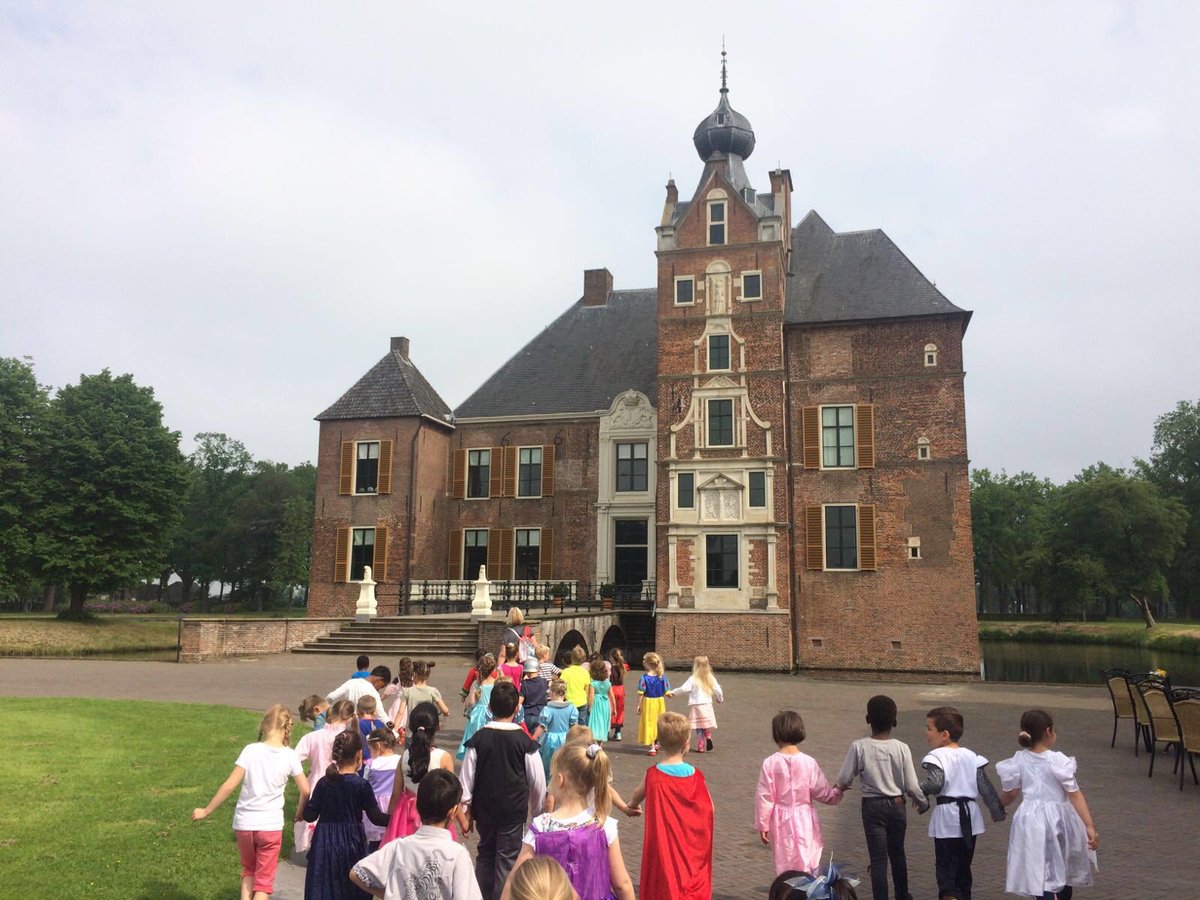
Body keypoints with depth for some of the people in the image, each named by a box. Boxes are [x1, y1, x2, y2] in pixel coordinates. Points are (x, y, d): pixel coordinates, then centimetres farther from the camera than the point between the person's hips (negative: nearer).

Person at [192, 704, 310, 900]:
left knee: (248, 871, 27)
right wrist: (300, 812, 17)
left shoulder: (250, 750, -9)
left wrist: (206, 811, 2)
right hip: (271, 825, -1)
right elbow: (305, 791, -3)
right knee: (264, 880, 12)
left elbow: (229, 785, -10)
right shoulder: (290, 756, -7)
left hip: (243, 823, 1)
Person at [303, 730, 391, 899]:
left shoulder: (324, 783, -3)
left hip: (324, 845, 3)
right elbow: (376, 818, -10)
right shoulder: (361, 785, -12)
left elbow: (309, 816, 0)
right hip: (351, 845, -2)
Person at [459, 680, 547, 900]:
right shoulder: (524, 741, -13)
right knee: (508, 858, 6)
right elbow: (537, 780, -6)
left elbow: (467, 777, -3)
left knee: (485, 854, 21)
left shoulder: (478, 738, -8)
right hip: (514, 809, -3)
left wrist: (467, 808, 9)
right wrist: (537, 807, 11)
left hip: (484, 807, 3)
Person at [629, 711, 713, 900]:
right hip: (691, 848, 1)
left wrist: (631, 805, 33)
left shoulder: (653, 774, -10)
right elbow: (709, 809, -4)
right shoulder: (695, 775, -9)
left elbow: (638, 795, 11)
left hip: (664, 845, -1)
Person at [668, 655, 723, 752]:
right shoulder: (711, 678, 4)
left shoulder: (693, 679, -9)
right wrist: (720, 699, 26)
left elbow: (683, 688, -18)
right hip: (707, 705, 3)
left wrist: (672, 692, -6)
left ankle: (700, 747, 7)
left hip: (696, 706, -3)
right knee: (706, 726, 18)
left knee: (699, 729, 4)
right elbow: (718, 691, 5)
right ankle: (708, 737, -8)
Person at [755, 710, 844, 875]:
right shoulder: (809, 762, -10)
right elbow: (823, 793, -2)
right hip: (805, 821, 0)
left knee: (784, 865, 12)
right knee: (807, 864, 11)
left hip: (780, 821, 0)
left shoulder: (770, 763, -12)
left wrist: (762, 824, 3)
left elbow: (764, 797, -8)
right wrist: (838, 793, 20)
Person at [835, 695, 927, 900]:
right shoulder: (901, 748, -13)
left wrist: (841, 786, 14)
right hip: (897, 805, 2)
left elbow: (844, 780, -10)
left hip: (872, 806, -2)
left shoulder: (859, 747, -15)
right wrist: (923, 803, 11)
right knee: (897, 853, 23)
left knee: (878, 858, 4)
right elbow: (911, 786, -9)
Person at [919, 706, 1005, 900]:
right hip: (969, 815, 6)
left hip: (947, 818, -6)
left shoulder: (937, 756, -13)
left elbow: (934, 783, -26)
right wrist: (997, 811, 18)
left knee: (945, 867, -1)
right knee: (964, 866, 19)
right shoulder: (971, 756, 7)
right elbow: (985, 787, 8)